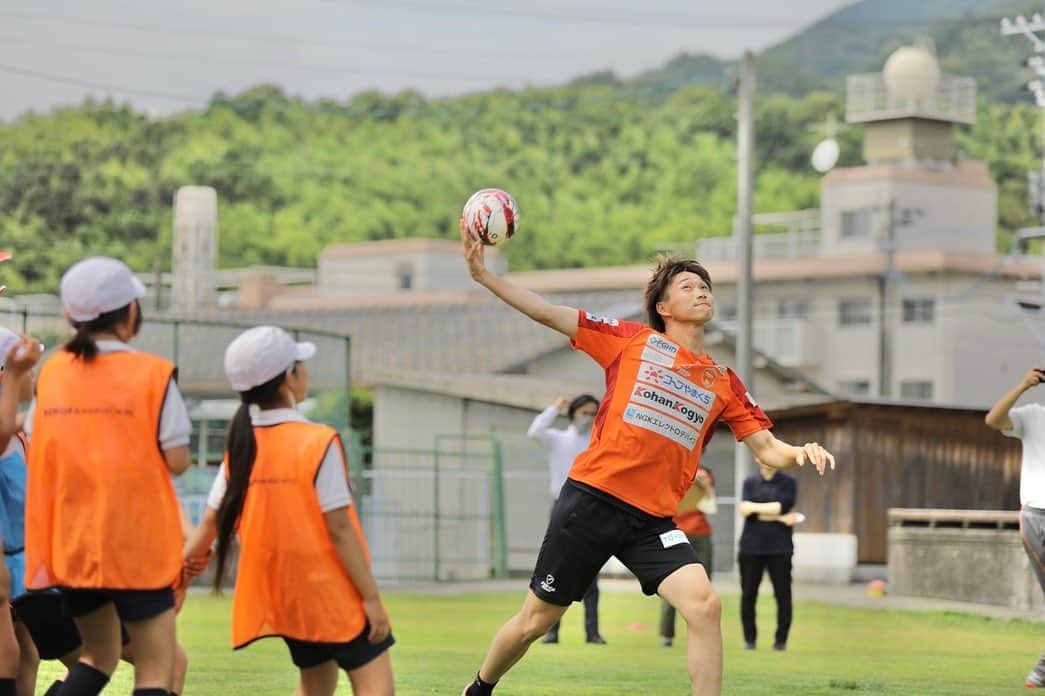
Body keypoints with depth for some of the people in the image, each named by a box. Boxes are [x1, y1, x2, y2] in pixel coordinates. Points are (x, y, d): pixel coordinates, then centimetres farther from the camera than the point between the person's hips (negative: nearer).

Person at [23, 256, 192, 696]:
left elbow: (36, 455, 6)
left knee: (99, 653, 22)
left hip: (70, 543, 5)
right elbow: (177, 461, -11)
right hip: (137, 544, -5)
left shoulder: (51, 374, 4)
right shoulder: (152, 374, -9)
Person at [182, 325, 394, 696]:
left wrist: (183, 561, 21)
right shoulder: (318, 443, -15)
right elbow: (339, 529, -17)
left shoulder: (241, 447, 1)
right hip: (333, 593, -7)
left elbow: (211, 522, 3)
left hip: (282, 594, 7)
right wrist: (371, 596, -12)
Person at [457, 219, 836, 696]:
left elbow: (767, 449, 8)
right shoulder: (632, 340, 3)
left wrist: (801, 453, -14)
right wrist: (483, 275, -5)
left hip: (652, 519, 2)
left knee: (705, 606, -21)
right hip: (591, 499, -2)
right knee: (535, 621, 7)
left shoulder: (724, 383, 11)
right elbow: (546, 313, 2)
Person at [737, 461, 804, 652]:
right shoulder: (750, 482, 11)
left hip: (779, 548, -1)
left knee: (783, 594, -3)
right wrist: (779, 517, -10)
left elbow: (781, 507, -9)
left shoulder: (788, 483, 6)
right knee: (748, 594, 1)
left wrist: (754, 508, -6)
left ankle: (781, 639, 5)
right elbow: (744, 510, -4)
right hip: (751, 547, 1)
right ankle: (749, 638, 10)